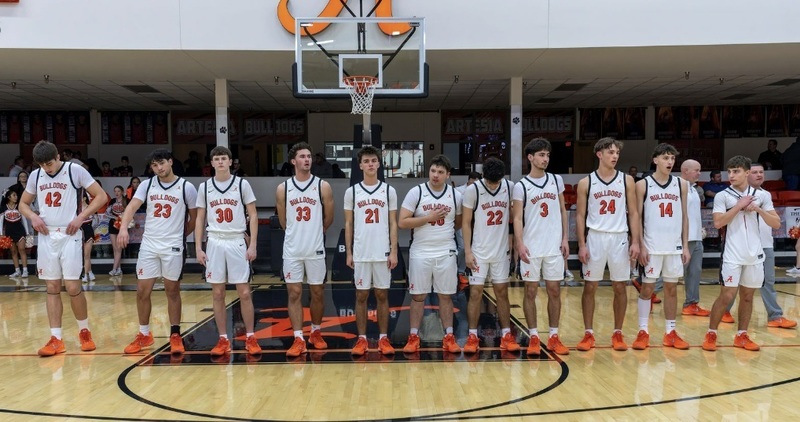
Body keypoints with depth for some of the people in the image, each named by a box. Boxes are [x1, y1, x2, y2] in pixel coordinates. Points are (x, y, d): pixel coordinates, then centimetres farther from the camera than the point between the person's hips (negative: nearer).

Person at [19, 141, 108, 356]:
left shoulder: (75, 171, -7)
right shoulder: (35, 176, 7)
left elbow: (100, 196, -6)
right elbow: (23, 204, 18)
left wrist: (80, 217, -15)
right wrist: (33, 217, -3)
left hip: (69, 236, -4)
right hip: (46, 237, 4)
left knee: (72, 287, -6)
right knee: (52, 288, 5)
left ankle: (84, 331, 15)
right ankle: (56, 339, 8)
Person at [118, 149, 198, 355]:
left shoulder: (187, 187, -5)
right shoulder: (146, 185, 3)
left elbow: (194, 217, 6)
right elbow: (132, 206, -9)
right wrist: (123, 228, -26)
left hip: (173, 247, -3)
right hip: (148, 245, 3)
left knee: (172, 291, 6)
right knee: (142, 291, 5)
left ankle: (175, 335, 17)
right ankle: (144, 335, 20)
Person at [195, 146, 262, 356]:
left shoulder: (242, 184, -1)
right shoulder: (204, 187, 6)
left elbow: (253, 216, 0)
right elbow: (200, 219, 10)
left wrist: (253, 245, -7)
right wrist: (198, 248, 3)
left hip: (237, 243, -2)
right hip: (215, 243, 2)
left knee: (244, 293, -1)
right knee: (217, 294, 5)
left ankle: (250, 338, 8)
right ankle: (223, 340, 13)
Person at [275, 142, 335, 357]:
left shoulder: (323, 187, -3)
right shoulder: (283, 189, 1)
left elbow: (328, 219, 6)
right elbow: (283, 221, 11)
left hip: (316, 249, 0)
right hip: (292, 250, 1)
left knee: (317, 293, 9)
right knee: (294, 293, 1)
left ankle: (316, 333, 26)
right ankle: (298, 339, 6)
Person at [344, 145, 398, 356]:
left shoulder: (389, 191, 3)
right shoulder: (351, 191, 3)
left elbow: (393, 224, 4)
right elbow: (348, 224, 6)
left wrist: (394, 252, -3)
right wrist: (348, 253, 1)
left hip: (383, 253, 0)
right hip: (360, 253, 0)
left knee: (382, 295, 6)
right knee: (361, 295, 5)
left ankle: (383, 338, 13)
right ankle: (362, 339, 12)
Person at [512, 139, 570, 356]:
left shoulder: (557, 180, 7)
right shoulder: (521, 186, -3)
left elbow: (562, 211, 11)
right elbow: (518, 218, -6)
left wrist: (565, 239, 4)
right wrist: (520, 244, -17)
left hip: (554, 247, 3)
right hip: (532, 248, -3)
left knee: (554, 291, 6)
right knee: (531, 292, 2)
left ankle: (553, 337, 15)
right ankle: (534, 337, 11)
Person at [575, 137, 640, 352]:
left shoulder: (627, 180, 4)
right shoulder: (586, 183, 0)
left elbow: (633, 213, 4)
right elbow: (580, 216, 2)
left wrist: (635, 242, -4)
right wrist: (581, 245, -6)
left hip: (619, 238, 1)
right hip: (594, 238, -1)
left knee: (619, 287, 6)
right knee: (590, 287, 3)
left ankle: (618, 333, 18)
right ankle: (589, 334, 13)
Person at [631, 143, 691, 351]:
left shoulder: (681, 185, 7)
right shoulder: (643, 185, -3)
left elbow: (684, 217, 10)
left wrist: (685, 245, 5)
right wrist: (641, 246, -10)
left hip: (675, 246, 3)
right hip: (651, 247, -3)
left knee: (672, 289, 9)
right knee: (647, 288, 2)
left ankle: (670, 332, 17)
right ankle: (643, 332, 9)